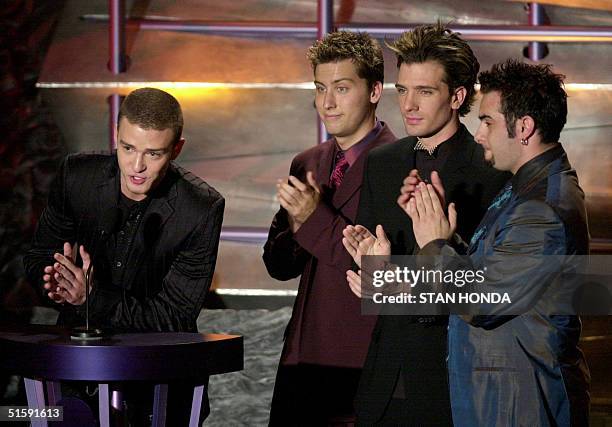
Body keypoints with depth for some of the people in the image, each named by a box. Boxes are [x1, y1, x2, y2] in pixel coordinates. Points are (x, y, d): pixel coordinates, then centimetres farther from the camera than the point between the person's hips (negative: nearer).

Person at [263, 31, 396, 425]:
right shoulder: (307, 165, 12)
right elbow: (279, 265, 13)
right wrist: (297, 224, -8)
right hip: (304, 359, 7)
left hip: (365, 366, -7)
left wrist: (318, 219, -19)